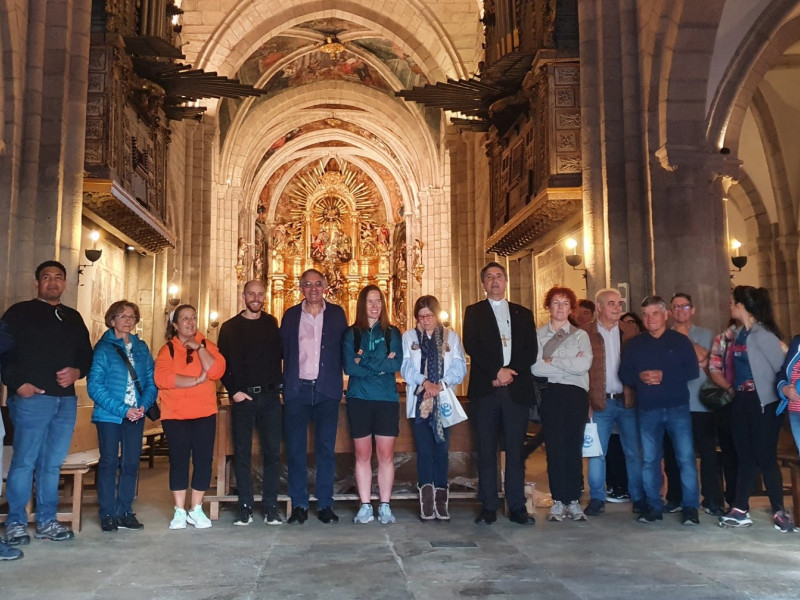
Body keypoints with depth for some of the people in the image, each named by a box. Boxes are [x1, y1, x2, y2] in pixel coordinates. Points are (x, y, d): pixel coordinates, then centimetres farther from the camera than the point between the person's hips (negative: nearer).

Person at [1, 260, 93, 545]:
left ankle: (46, 521, 17)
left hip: (66, 401, 5)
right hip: (31, 398, -5)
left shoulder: (73, 318, 17)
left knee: (52, 464, 9)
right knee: (24, 461, -3)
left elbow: (86, 355, 19)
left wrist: (77, 372, -1)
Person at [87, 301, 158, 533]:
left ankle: (125, 512, 19)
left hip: (136, 416, 4)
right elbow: (94, 385, -12)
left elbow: (151, 381, 7)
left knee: (131, 463, 8)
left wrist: (144, 405, -11)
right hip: (109, 416, -4)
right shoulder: (103, 348, -5)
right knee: (109, 462, 3)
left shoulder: (141, 348, 8)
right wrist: (122, 410, -17)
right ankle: (108, 514, 13)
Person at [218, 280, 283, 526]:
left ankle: (271, 507, 7)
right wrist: (234, 391, -6)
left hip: (270, 397, 1)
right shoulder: (229, 327, 5)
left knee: (272, 452, 1)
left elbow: (280, 354, 12)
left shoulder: (272, 324, 10)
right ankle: (245, 508, 10)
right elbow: (222, 363, 2)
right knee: (242, 453, 2)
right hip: (242, 397, -1)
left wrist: (278, 383, -1)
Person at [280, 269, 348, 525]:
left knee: (326, 449, 2)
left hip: (327, 390, 0)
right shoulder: (291, 315, 9)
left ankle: (325, 505, 10)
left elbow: (344, 349, 6)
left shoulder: (336, 313, 8)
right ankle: (299, 505, 11)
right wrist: (286, 382, -3)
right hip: (297, 389, 1)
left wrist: (338, 379, -2)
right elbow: (283, 350, 6)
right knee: (295, 449, 2)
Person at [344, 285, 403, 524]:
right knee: (363, 455, 4)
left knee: (386, 455, 1)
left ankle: (385, 506, 10)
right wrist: (381, 365, -9)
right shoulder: (351, 334, 6)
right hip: (359, 399, 0)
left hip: (387, 399, 0)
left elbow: (396, 364, -6)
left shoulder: (392, 333, 8)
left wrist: (365, 361, -10)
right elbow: (349, 367, -7)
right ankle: (365, 507, 12)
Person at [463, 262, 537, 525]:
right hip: (485, 389, -1)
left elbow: (531, 351, 7)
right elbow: (472, 346, -3)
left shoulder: (523, 314, 17)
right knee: (486, 451, 1)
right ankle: (488, 508, 7)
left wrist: (510, 372, -8)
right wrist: (497, 371, -12)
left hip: (517, 389, 1)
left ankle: (517, 507, 9)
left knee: (516, 450, 2)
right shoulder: (474, 312, 11)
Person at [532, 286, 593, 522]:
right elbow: (535, 367, -8)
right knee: (554, 447, -1)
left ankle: (574, 500, 9)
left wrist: (552, 361, -6)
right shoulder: (538, 334, 7)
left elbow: (584, 365, -7)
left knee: (574, 447, 0)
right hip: (550, 394, -1)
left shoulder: (581, 335, 11)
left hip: (576, 395, 1)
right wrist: (570, 365, -7)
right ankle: (558, 501, 7)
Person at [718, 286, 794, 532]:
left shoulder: (762, 334, -16)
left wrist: (779, 390, -8)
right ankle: (740, 511, 17)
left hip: (764, 403, -8)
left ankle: (779, 512, 12)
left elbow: (782, 367, -17)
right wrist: (733, 387, 10)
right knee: (745, 457, 11)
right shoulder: (740, 332, 10)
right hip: (742, 402, 8)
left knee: (765, 458, -2)